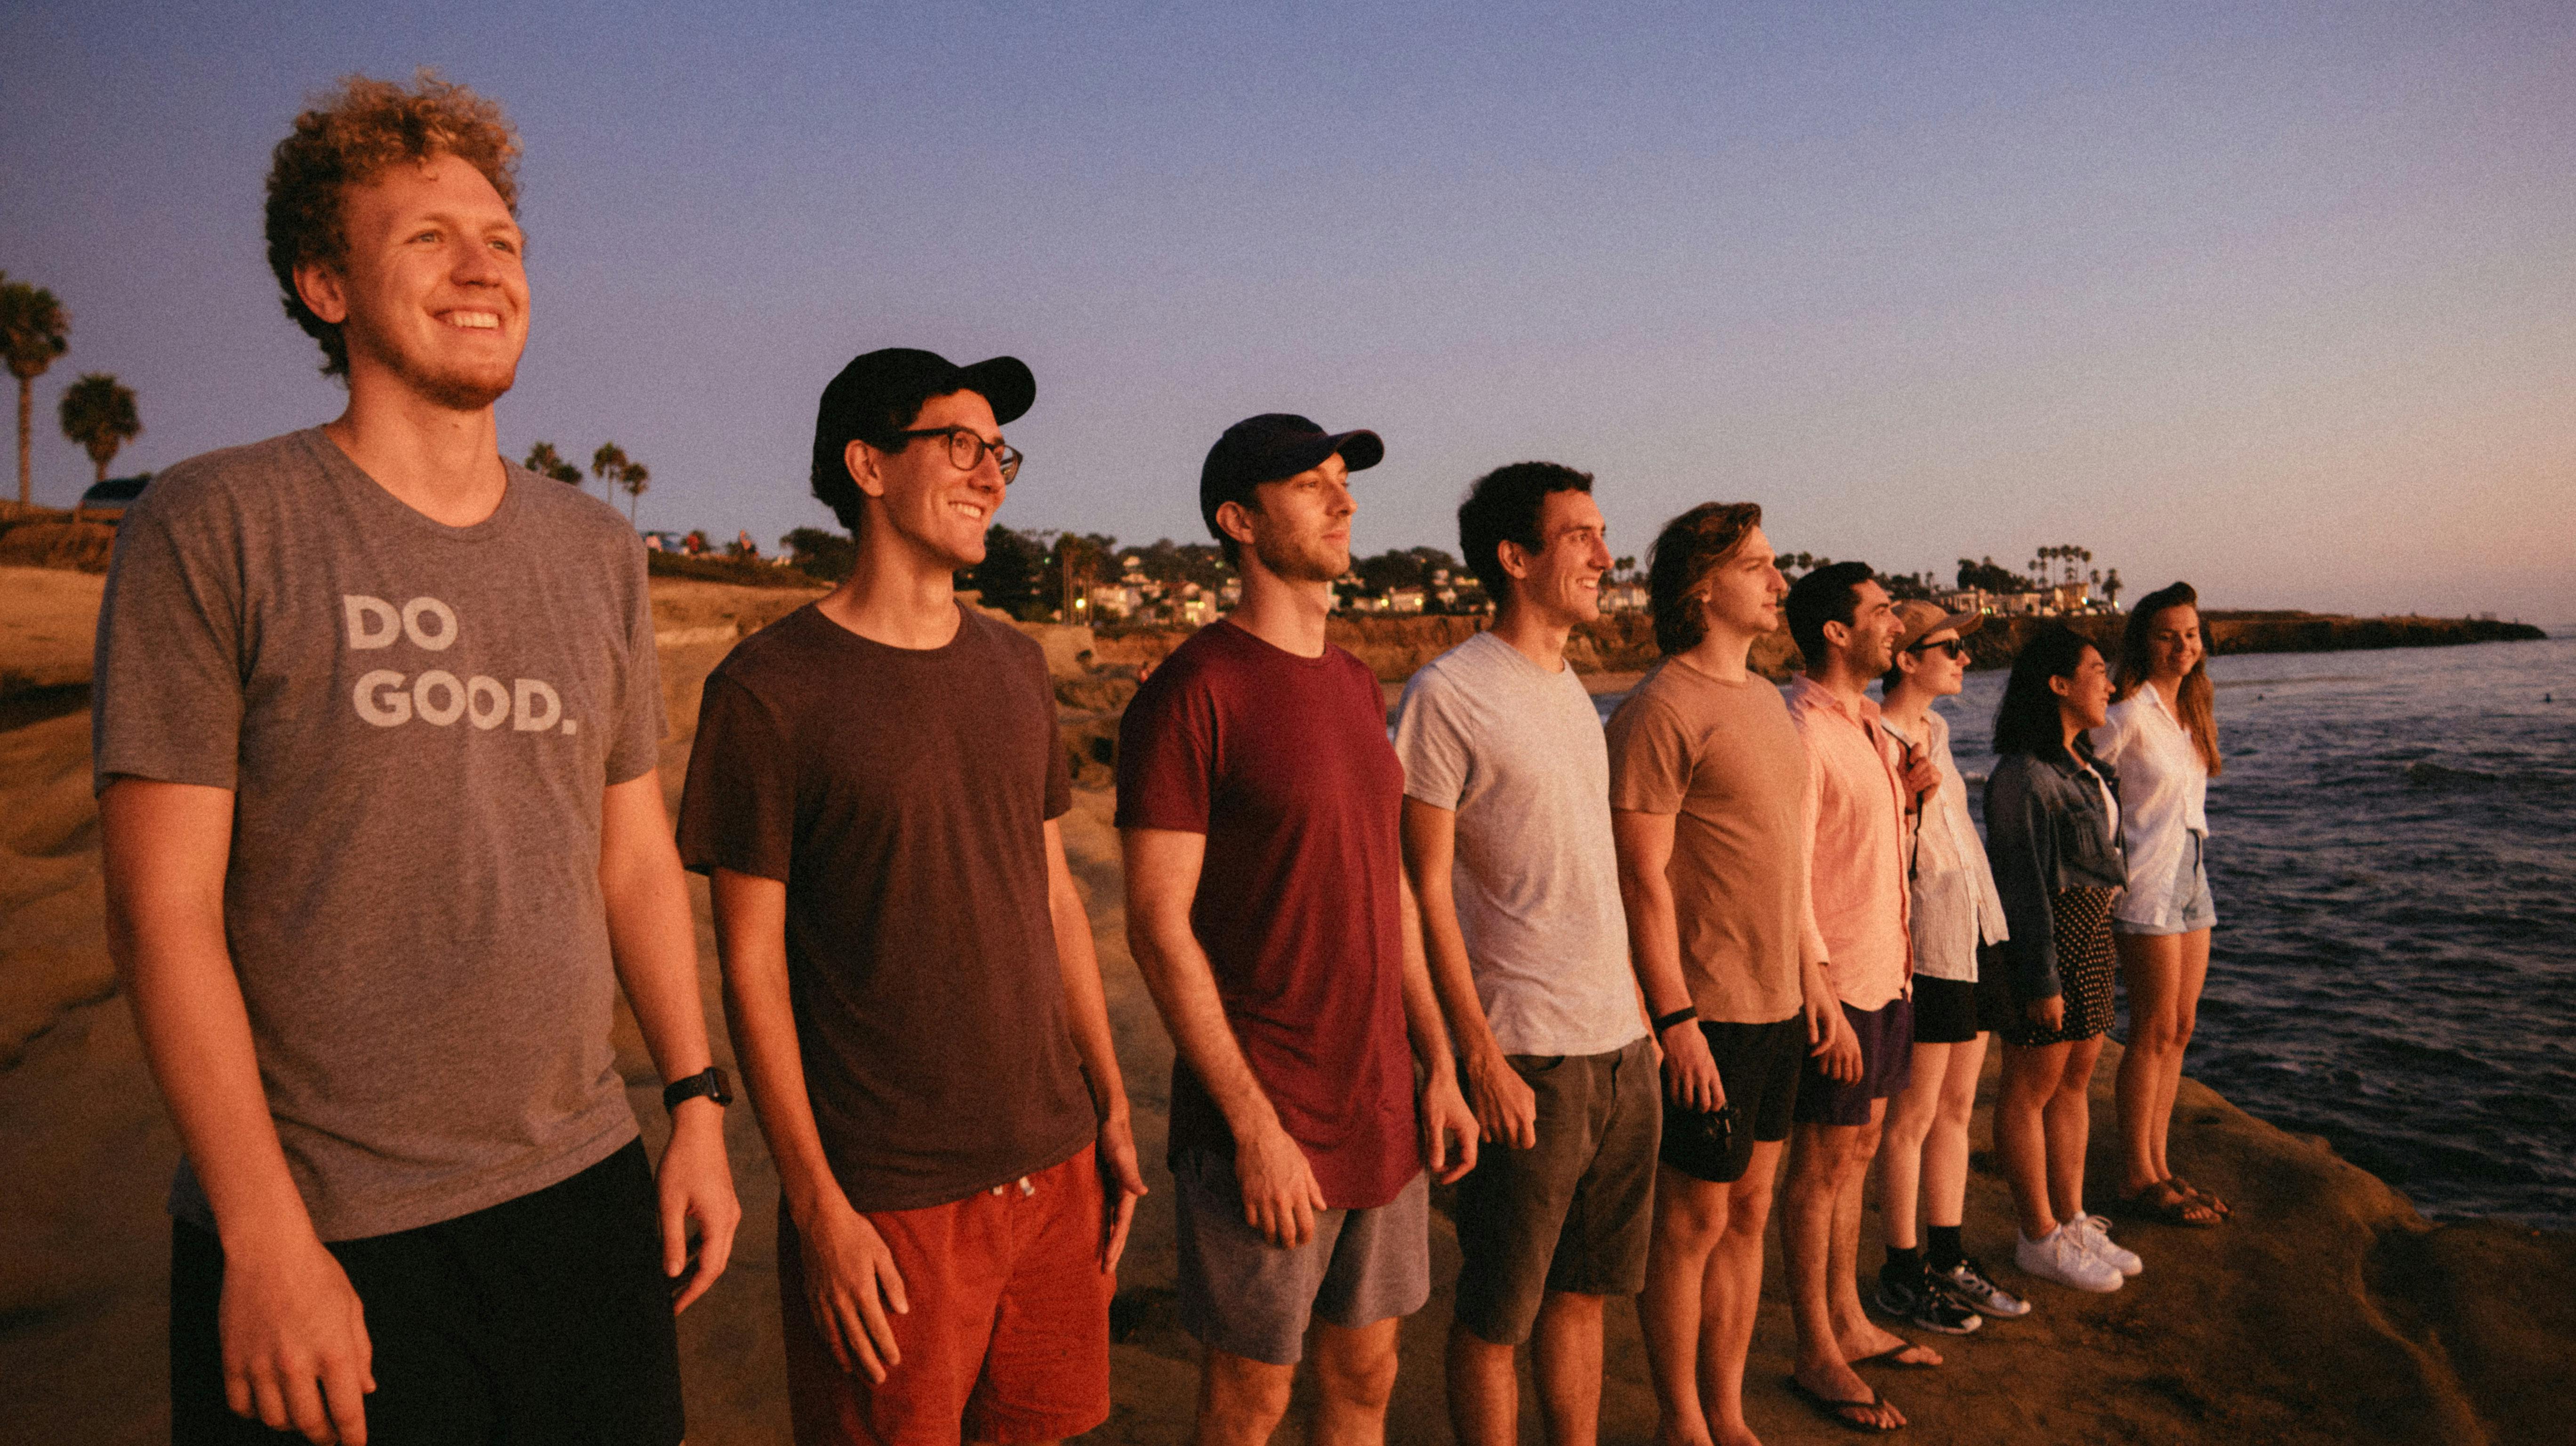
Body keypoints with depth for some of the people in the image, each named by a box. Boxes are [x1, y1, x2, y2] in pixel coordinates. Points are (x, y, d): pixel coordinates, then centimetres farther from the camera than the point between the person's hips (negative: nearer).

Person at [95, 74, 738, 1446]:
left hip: (587, 1194, 5)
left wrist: (697, 1104, 8)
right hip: (321, 1231, -4)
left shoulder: (596, 549, 7)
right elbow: (163, 907, -11)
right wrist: (264, 1237, -13)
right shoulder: (210, 526, -8)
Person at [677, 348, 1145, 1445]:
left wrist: (1113, 1107, 11)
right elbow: (751, 967, -9)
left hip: (1054, 1165, 5)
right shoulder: (766, 689, -10)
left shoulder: (1015, 667, 8)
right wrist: (818, 1206, -11)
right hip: (887, 1201, -5)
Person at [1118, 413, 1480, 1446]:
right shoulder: (1192, 692, -14)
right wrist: (1256, 1126, -17)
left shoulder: (1357, 686, 11)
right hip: (1263, 1124, -7)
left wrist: (1439, 1067, 10)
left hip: (1382, 1109, 7)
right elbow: (1159, 925, -16)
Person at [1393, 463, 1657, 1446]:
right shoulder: (1447, 696, -12)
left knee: (1584, 1289, 18)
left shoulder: (1572, 691, 13)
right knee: (1496, 1314, 6)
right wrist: (1482, 1059, -16)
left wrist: (1640, 1010, 15)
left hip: (1620, 1045, 8)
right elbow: (1425, 890, -14)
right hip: (1526, 1057, -7)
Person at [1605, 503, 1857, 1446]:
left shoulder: (1765, 701, 14)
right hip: (1705, 1015, -8)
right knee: (1692, 1225, 4)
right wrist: (1677, 1020, -19)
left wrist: (1816, 982, 16)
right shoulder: (1661, 710, -14)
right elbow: (1642, 877, -17)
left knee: (1747, 1213, 16)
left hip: (1778, 1007, 8)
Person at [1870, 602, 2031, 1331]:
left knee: (1957, 1108, 14)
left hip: (1975, 937, 9)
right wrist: (1910, 799, -27)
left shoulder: (1935, 731, 13)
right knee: (1913, 1116, 1)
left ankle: (1950, 1260, 26)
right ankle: (1902, 1274, 14)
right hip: (1924, 947, -9)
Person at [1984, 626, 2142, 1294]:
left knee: (2076, 1077, 14)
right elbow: (2022, 882, -19)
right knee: (2033, 1087, 1)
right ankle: (2040, 1239, 11)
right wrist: (2041, 980, -18)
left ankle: (2072, 1221, 25)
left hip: (2093, 931, 10)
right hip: (2049, 936, -10)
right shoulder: (2022, 775, -17)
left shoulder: (2080, 764, 13)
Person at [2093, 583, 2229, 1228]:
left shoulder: (2190, 710, 12)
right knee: (2155, 1029, -4)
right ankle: (2137, 1177, 6)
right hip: (2147, 883, -8)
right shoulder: (2130, 714, -14)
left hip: (2191, 878, 8)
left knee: (2180, 1027, 10)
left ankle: (2157, 1164, 19)